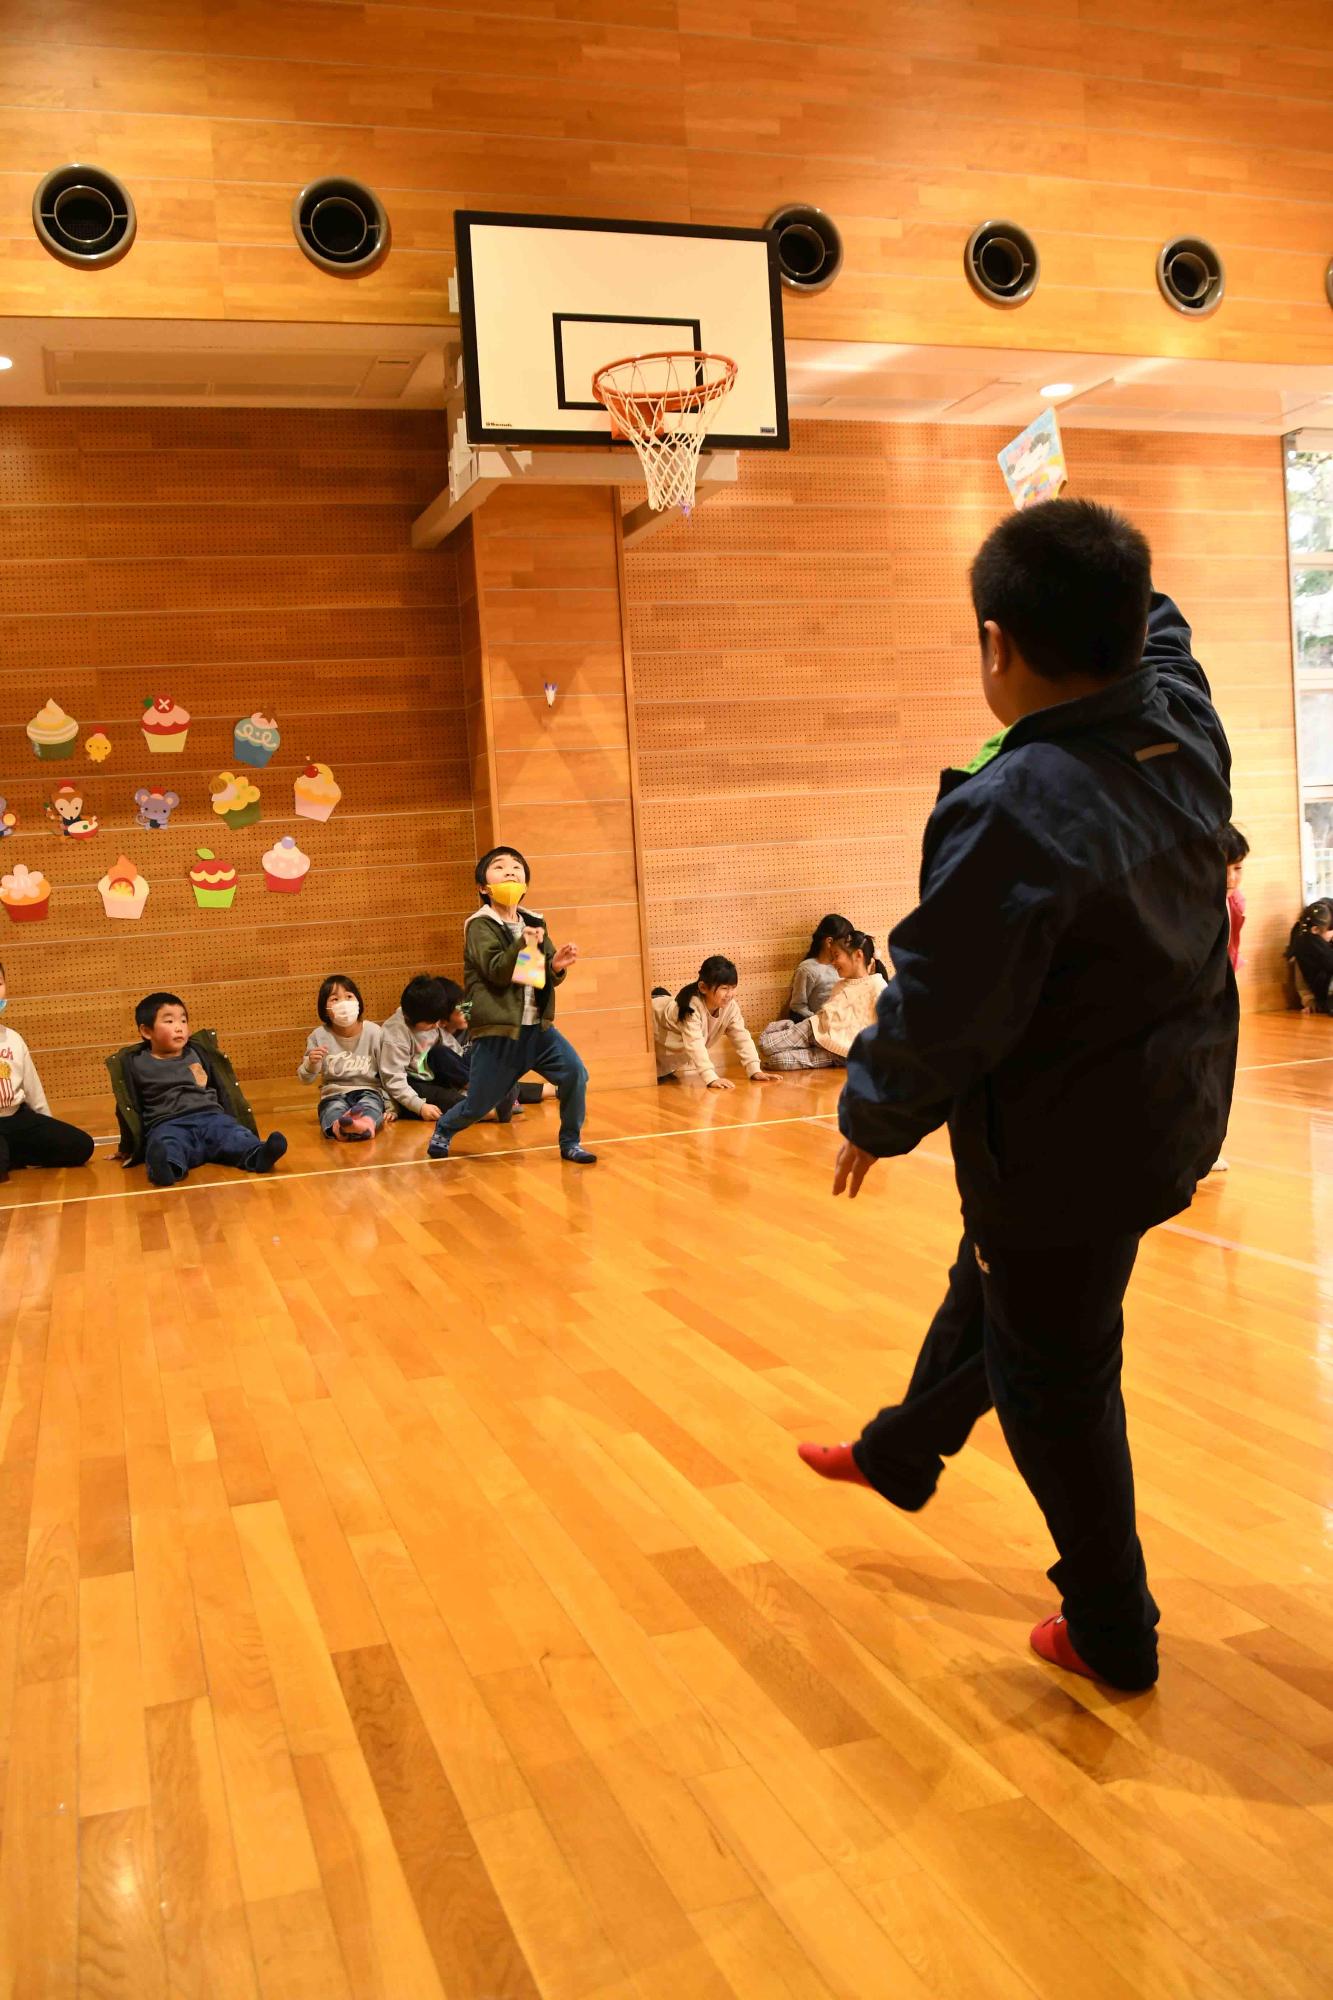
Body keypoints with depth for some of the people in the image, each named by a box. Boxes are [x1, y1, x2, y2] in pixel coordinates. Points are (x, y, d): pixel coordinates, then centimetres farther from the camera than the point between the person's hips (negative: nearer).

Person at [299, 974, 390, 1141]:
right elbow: (305, 1079, 2)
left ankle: (366, 1122, -70)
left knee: (369, 1106, -36)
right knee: (333, 1109, -35)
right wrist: (311, 1064, -21)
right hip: (334, 1094, 1)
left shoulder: (373, 1032, -5)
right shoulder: (319, 1036, -4)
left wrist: (391, 1106, -6)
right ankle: (338, 1127, -69)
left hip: (368, 1091, 0)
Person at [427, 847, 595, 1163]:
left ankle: (570, 1142, 5)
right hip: (498, 1031, -5)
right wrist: (523, 944, -34)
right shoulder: (480, 926, -8)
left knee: (575, 1073, -13)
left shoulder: (533, 923, 9)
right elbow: (496, 971, -21)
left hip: (537, 1027, 5)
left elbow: (548, 977, 11)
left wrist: (557, 965, -12)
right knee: (479, 1103, 3)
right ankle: (443, 1129, 35)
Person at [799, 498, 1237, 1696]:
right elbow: (1157, 634, 17)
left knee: (1053, 1380, 12)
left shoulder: (1011, 813, -31)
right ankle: (900, 1456, 53)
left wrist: (873, 1119, -6)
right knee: (989, 1289, 29)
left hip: (1062, 1151, -8)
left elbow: (938, 1010, -23)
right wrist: (1108, 576, 32)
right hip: (1171, 1117, 9)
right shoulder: (1188, 728, -8)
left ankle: (1113, 1634, 31)